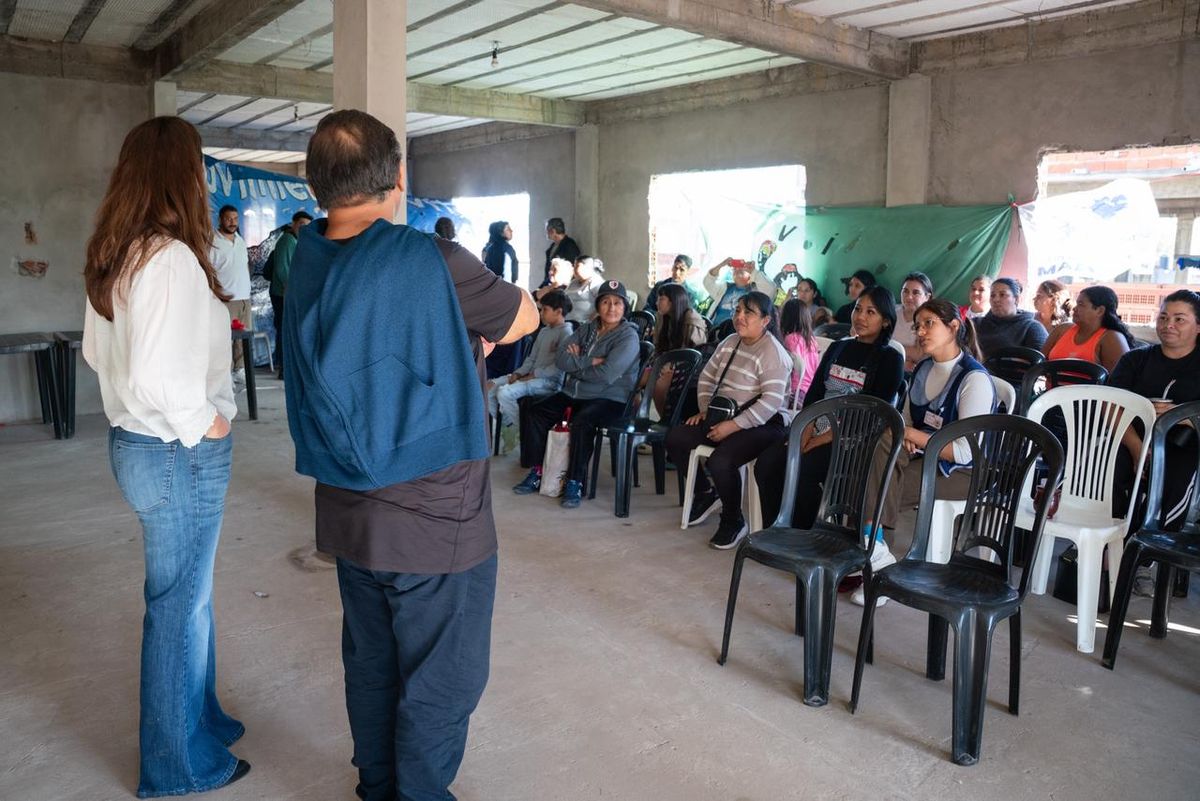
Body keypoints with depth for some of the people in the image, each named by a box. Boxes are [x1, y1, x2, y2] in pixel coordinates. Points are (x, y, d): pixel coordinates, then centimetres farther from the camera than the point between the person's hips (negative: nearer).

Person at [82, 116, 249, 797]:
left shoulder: (115, 257, 7)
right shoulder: (172, 258, -23)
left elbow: (98, 350, 18)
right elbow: (153, 377, -31)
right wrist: (201, 425, -16)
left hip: (134, 441, 9)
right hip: (179, 455, -9)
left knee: (186, 594, 23)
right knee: (180, 603, 6)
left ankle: (198, 718, 42)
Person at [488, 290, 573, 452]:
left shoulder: (566, 333, -10)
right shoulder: (544, 331, 20)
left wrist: (534, 375, -16)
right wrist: (518, 373, 3)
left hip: (549, 381, -9)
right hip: (532, 376, 9)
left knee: (504, 392, -28)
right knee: (490, 386, -3)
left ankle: (515, 433, -11)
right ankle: (502, 426, 4)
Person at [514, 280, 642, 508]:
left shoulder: (628, 336, -8)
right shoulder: (586, 329, 10)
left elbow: (607, 375, -21)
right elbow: (560, 359, -4)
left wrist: (576, 365, -8)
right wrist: (591, 361, -15)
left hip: (611, 399, -6)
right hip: (574, 394, 7)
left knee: (582, 421, -33)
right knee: (537, 412, -8)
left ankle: (575, 483, -22)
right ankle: (536, 473, 1)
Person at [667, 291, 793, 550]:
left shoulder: (772, 352, -15)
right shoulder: (730, 342, 9)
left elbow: (771, 401, -24)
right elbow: (707, 376, 20)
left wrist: (734, 426, -26)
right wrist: (705, 409, 6)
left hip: (764, 425, -8)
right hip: (725, 417, 8)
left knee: (720, 461, -32)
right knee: (674, 438, -4)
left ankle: (734, 521, -5)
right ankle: (706, 493, 16)